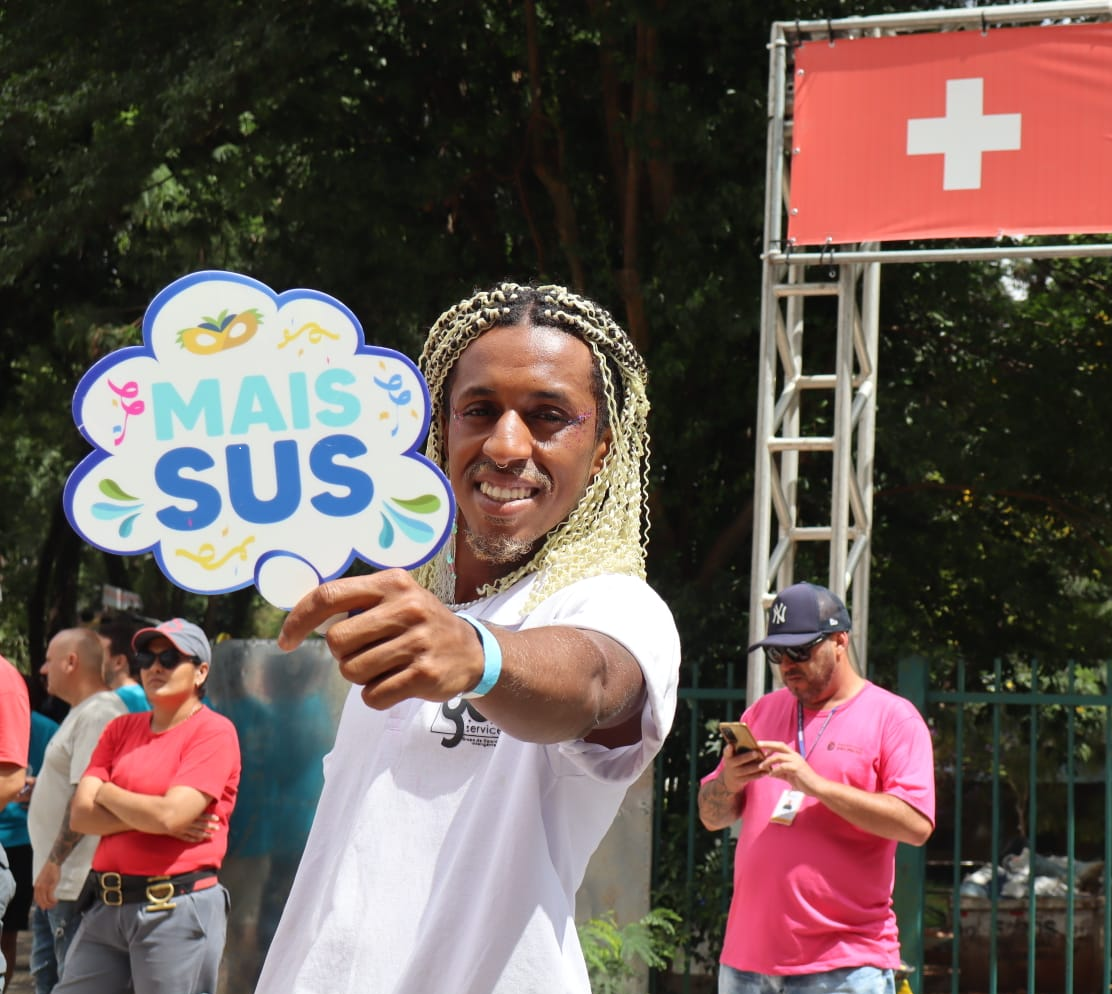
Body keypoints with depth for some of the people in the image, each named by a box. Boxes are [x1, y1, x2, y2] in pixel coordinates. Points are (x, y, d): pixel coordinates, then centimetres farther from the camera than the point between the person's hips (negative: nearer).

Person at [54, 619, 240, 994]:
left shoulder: (214, 731, -4)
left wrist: (107, 793, 1)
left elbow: (169, 816, -16)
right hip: (106, 906, 7)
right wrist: (148, 817, -9)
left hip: (178, 907, -7)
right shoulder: (121, 729, 15)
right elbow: (81, 815, 5)